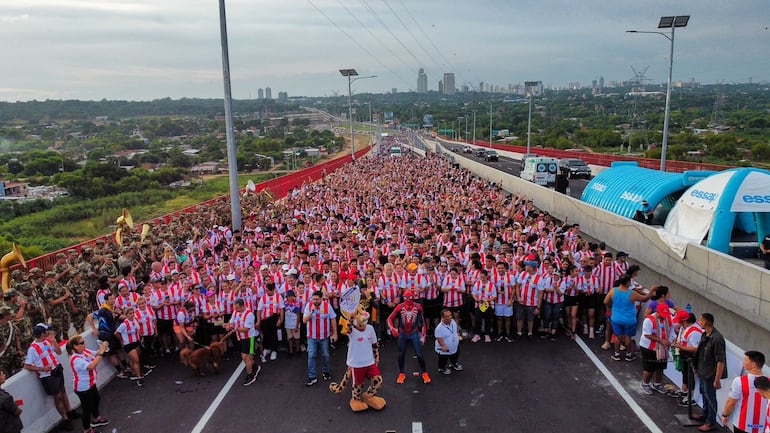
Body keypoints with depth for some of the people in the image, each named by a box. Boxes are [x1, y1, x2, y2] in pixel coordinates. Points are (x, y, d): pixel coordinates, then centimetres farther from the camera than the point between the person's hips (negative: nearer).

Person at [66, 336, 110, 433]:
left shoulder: (85, 351, -7)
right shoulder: (76, 360, -32)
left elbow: (96, 354, 7)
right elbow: (91, 366, -44)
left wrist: (103, 347, -14)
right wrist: (101, 352, -42)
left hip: (90, 384, 9)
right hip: (83, 388, -9)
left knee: (96, 400, 27)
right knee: (87, 407, 5)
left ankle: (95, 419, 51)